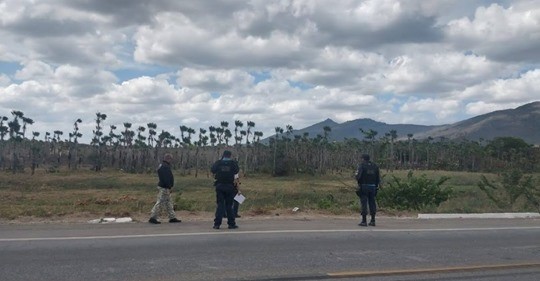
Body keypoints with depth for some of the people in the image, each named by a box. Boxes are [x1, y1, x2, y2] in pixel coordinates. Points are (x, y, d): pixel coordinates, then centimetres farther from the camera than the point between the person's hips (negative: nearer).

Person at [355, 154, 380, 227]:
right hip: (372, 187, 5)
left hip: (364, 186, -4)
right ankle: (372, 220, 11)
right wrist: (376, 186, 17)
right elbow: (378, 177, 10)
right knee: (372, 203, 10)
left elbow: (358, 176, -15)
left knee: (364, 203, -2)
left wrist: (359, 181, 4)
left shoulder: (362, 165, -5)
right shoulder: (375, 166, 10)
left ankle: (364, 221, -3)